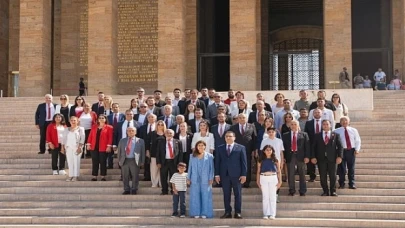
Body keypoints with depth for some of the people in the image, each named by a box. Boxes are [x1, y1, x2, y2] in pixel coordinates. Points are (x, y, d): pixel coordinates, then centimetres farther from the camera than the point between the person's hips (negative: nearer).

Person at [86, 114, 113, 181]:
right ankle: (94, 176, 8)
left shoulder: (109, 127, 1)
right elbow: (90, 136, 11)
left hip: (103, 148, -3)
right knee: (95, 162, 4)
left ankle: (103, 177, 7)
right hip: (94, 147, 3)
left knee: (103, 162, 1)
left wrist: (109, 146, -12)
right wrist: (88, 144, 2)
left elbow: (110, 138, -5)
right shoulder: (94, 127, 14)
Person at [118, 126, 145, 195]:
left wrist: (142, 162, -2)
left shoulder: (140, 141, 5)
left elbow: (143, 152, 4)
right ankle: (126, 190, 14)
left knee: (135, 177, -2)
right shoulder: (122, 141, 13)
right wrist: (119, 161, 6)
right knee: (125, 177, 4)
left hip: (135, 161, -2)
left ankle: (134, 190, 9)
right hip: (125, 161, 2)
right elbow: (119, 151, 14)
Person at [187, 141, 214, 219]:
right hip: (195, 180, 2)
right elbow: (190, 167, 11)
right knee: (195, 197, 2)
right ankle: (196, 213, 7)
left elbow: (211, 168, 2)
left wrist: (211, 178, -4)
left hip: (205, 180, -1)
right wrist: (188, 178, 6)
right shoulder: (193, 156, 9)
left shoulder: (209, 156, 3)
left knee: (205, 196, -1)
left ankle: (205, 213, 5)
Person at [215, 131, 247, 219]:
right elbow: (217, 162, 9)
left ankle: (238, 212, 7)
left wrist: (243, 174, -6)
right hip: (224, 175, 2)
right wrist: (217, 174, 1)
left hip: (236, 175, -2)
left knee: (238, 194, 1)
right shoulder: (220, 148, 11)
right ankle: (227, 212, 10)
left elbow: (244, 162, 1)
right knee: (226, 194, 4)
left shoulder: (241, 148, 4)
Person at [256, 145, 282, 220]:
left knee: (273, 197, 1)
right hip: (263, 178, 0)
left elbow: (279, 171, 8)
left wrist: (279, 181, 3)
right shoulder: (261, 160, 6)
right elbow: (258, 171, 8)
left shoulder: (275, 160, 6)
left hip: (273, 178, 0)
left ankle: (272, 214, 5)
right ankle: (266, 214, 8)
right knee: (265, 197, 4)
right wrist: (258, 181, 2)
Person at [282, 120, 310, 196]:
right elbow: (283, 147, 6)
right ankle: (291, 191, 11)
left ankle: (302, 191, 10)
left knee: (302, 175, 3)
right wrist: (283, 157, -3)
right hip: (290, 156, 1)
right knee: (291, 175, 3)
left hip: (300, 156, -1)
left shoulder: (304, 135, 7)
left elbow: (307, 146, 2)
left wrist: (307, 156, -7)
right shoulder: (285, 135, 10)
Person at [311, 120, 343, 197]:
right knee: (323, 176, 1)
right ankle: (325, 191, 11)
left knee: (333, 176, 1)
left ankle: (333, 191, 12)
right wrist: (313, 157, -4)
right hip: (321, 159, 1)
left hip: (332, 158, -1)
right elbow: (313, 147, 6)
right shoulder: (317, 136, 10)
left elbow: (340, 146, 4)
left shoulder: (335, 135, 8)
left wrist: (339, 156, -7)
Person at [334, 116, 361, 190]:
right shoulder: (337, 131, 3)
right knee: (341, 168, 1)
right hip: (342, 150, -2)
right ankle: (341, 184, 11)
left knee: (351, 168, 5)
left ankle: (351, 184, 12)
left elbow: (358, 140, 11)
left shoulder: (353, 130, 11)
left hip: (351, 150, 2)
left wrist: (357, 149, -2)